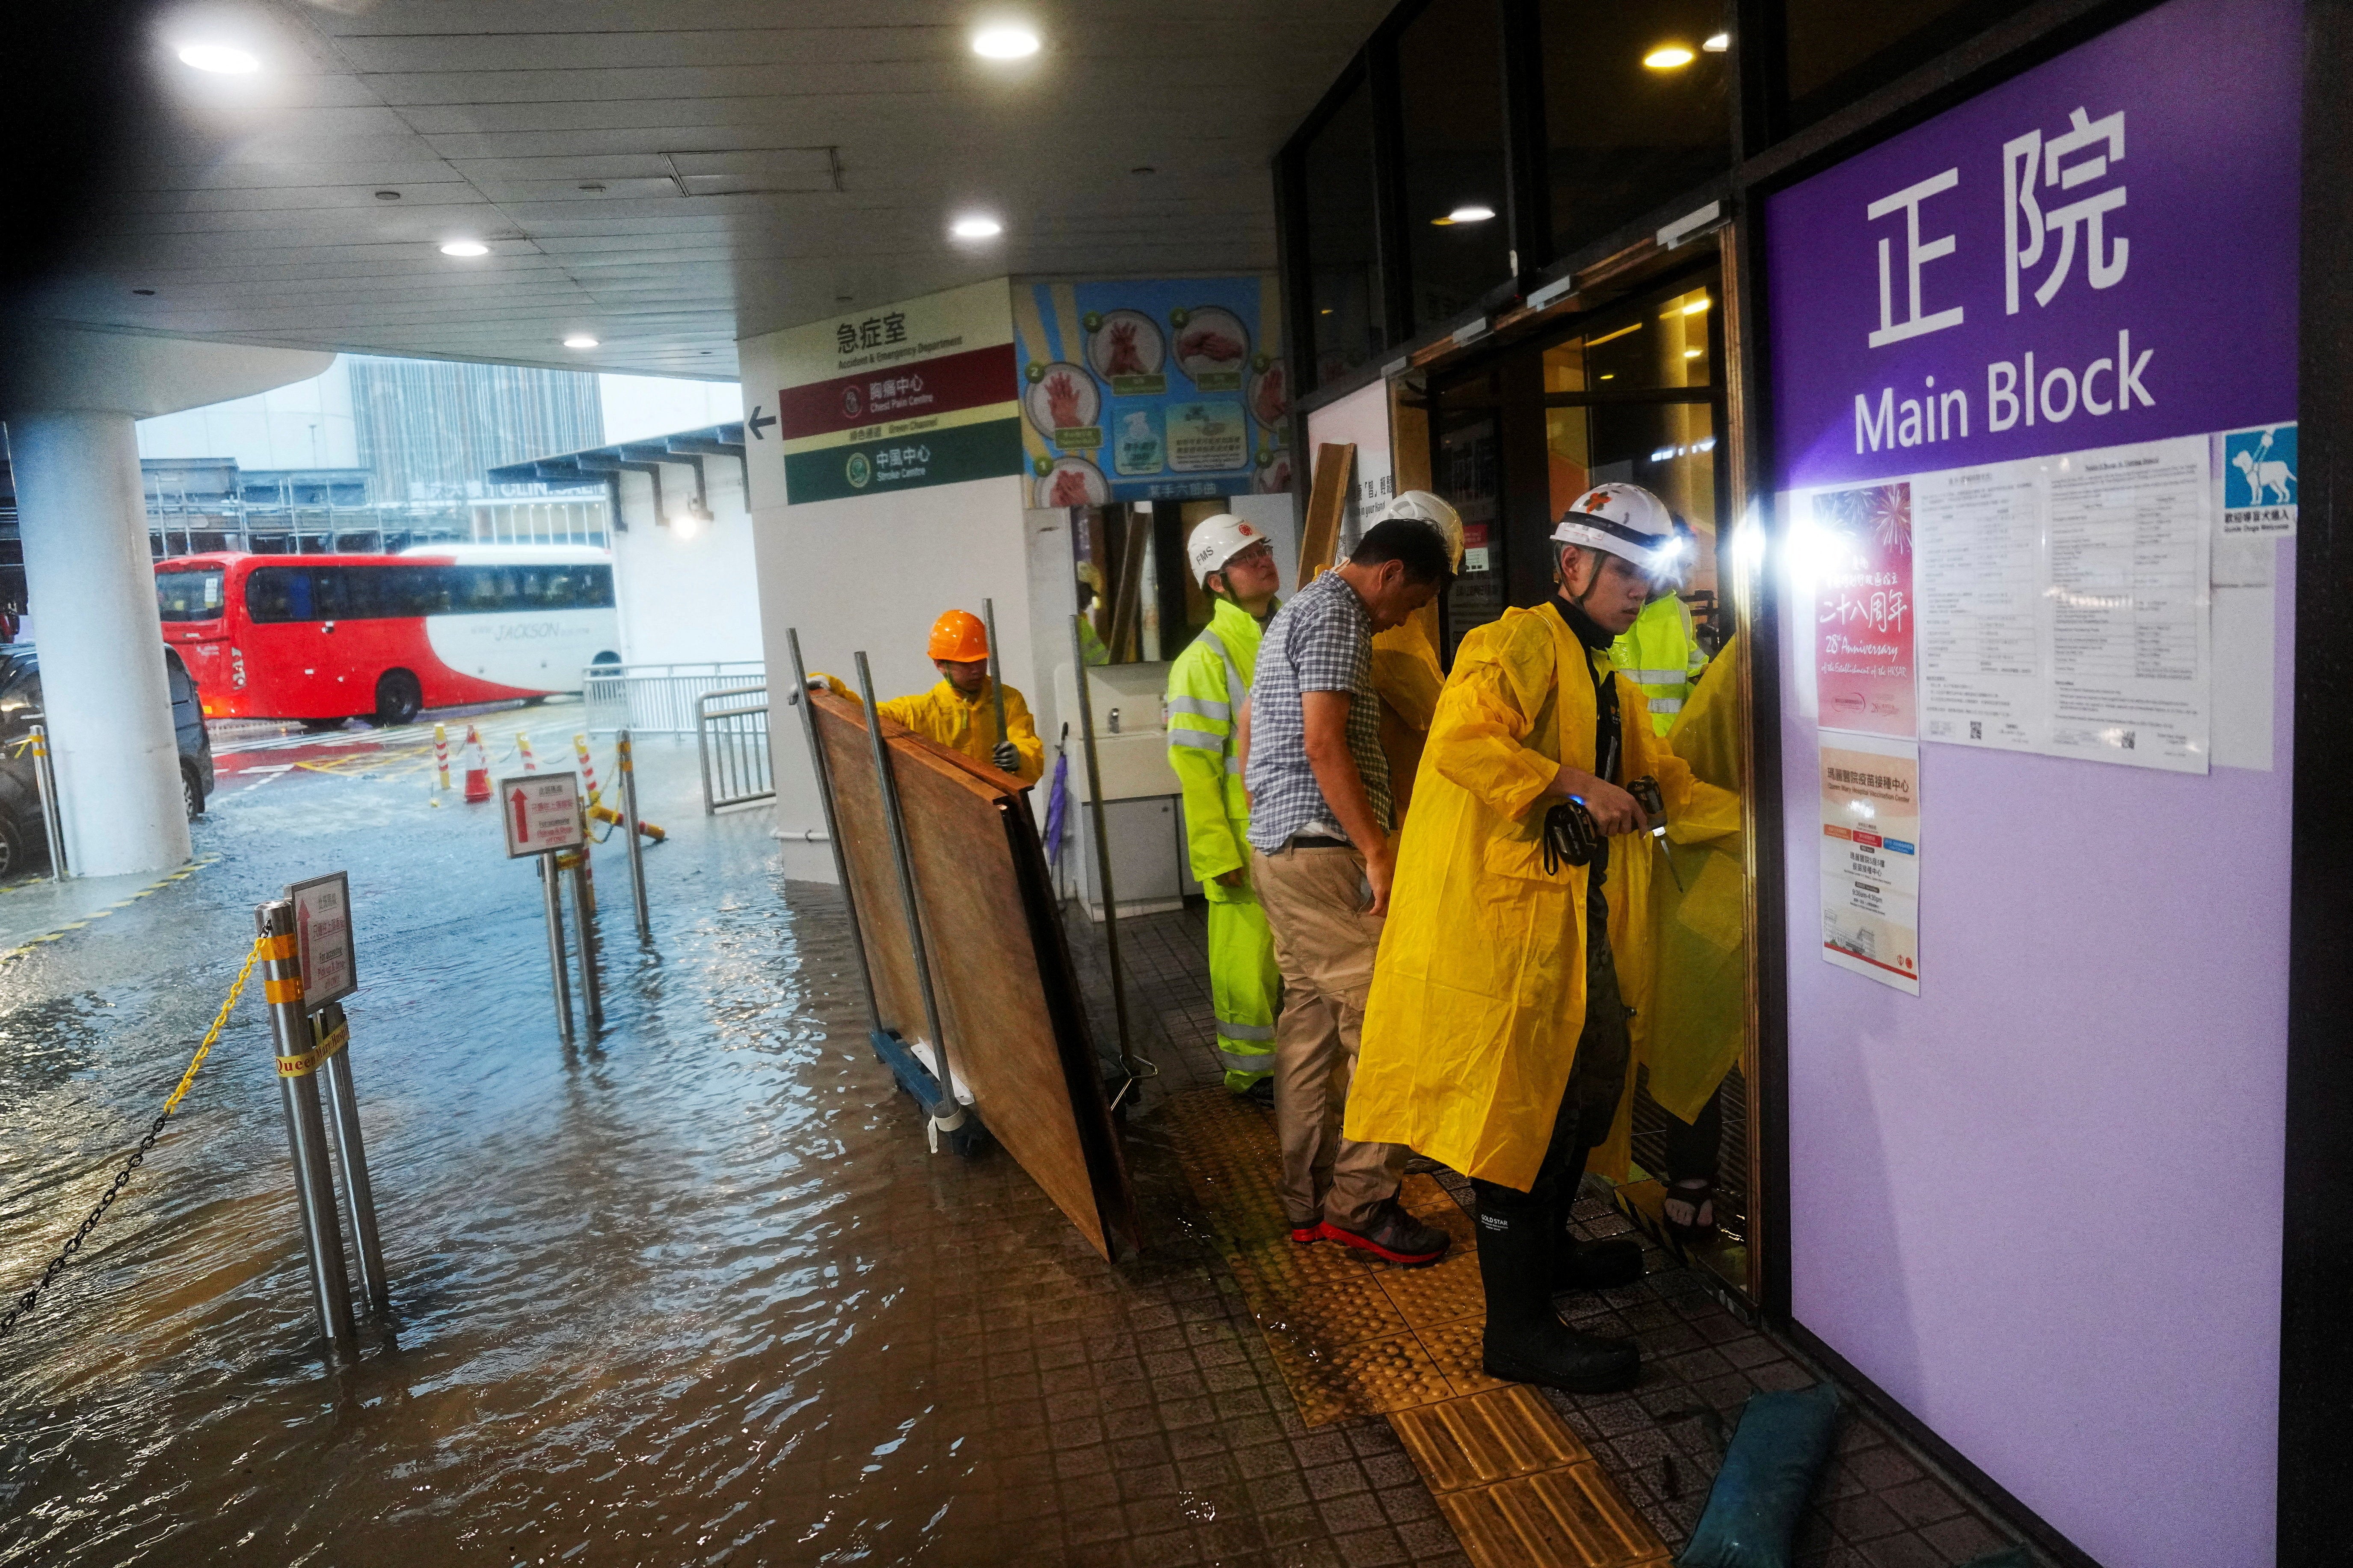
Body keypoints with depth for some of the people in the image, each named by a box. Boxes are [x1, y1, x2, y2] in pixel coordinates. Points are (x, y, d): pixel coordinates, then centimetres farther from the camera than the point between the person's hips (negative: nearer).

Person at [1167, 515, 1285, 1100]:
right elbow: (1194, 766, -14)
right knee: (1251, 952, 4)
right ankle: (1250, 1066, 21)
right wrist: (1217, 854, -16)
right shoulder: (1206, 659, -12)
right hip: (1248, 835, -6)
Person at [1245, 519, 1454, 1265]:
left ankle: (1307, 1200, 18)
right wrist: (1378, 852, -19)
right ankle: (1359, 1203, 1)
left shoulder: (1297, 610, 22)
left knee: (1310, 1019, 12)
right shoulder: (1337, 616, -10)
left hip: (1277, 844, 11)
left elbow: (1252, 737, 26)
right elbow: (1324, 743, -20)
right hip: (1322, 849, -11)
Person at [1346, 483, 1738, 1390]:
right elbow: (1463, 740, -26)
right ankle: (1518, 1330, 3)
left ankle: (1544, 1248, 41)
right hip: (1505, 910, -11)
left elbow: (1660, 777, 27)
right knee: (1517, 1101, -6)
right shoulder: (1523, 642, -9)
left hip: (1573, 914, 11)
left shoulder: (1605, 681, 22)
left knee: (1594, 1077, 21)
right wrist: (1576, 786, -25)